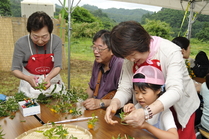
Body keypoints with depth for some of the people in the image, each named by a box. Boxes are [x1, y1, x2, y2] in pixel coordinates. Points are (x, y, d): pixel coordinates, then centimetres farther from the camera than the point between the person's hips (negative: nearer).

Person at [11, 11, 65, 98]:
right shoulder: (21, 44, -16)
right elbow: (15, 69, -11)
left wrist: (49, 77, -32)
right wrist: (28, 78, -30)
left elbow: (58, 66, -12)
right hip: (30, 85, 0)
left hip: (52, 81, 1)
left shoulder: (56, 41, -15)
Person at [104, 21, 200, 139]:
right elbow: (125, 89, -14)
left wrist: (146, 113, -53)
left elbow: (175, 90, -39)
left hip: (181, 107, -3)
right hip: (152, 110, 3)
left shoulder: (170, 51, -29)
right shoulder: (129, 60, -14)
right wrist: (115, 103, -37)